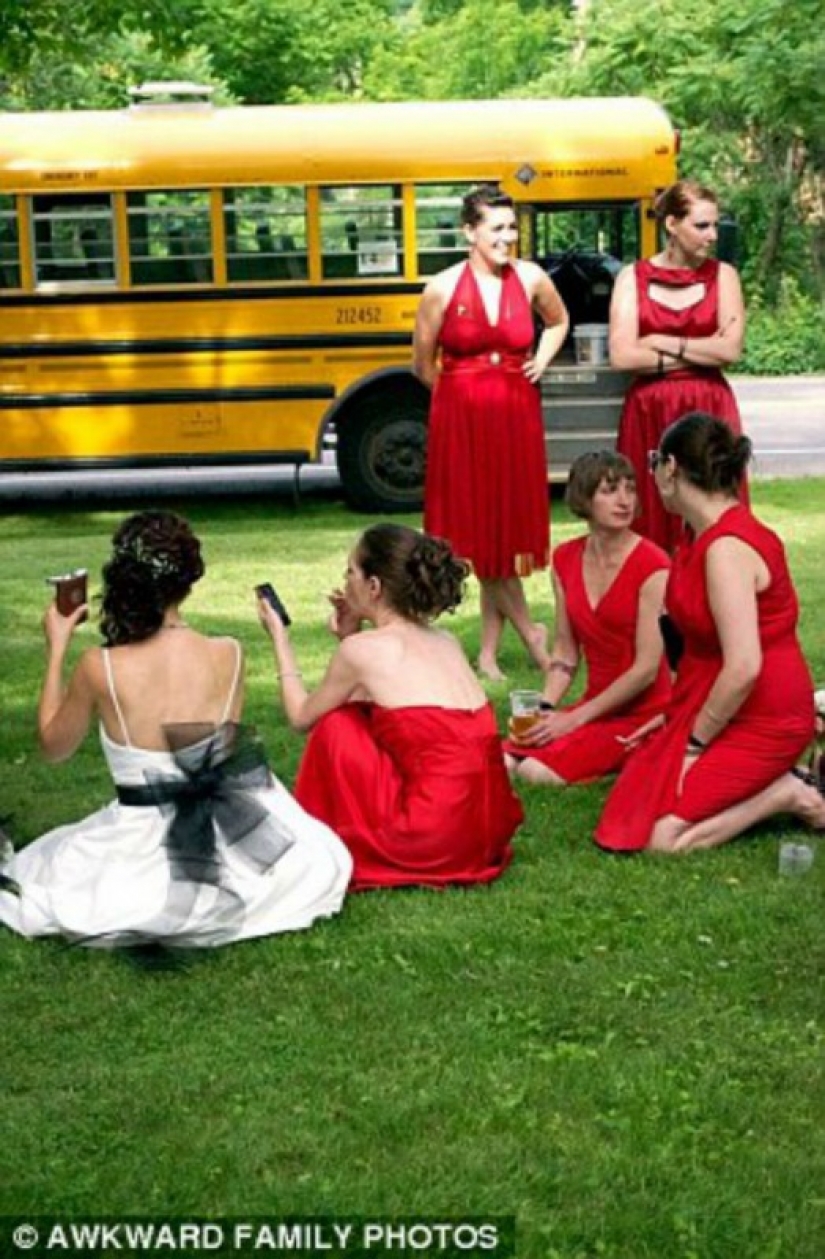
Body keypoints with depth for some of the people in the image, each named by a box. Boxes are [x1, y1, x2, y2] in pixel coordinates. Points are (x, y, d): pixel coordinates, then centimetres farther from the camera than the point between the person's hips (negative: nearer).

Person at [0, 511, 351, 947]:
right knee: (324, 858, 35)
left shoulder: (99, 667, -19)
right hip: (234, 848, 1)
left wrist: (57, 647, 9)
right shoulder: (228, 655, -14)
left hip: (146, 853, -1)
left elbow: (54, 746, 2)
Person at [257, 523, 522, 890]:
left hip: (434, 838, -7)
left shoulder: (362, 649, -4)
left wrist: (279, 637, 22)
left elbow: (302, 717, 12)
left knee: (336, 727, 10)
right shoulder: (444, 641, 13)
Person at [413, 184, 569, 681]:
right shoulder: (443, 288, -5)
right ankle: (530, 631, 14)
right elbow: (423, 364, 4)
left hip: (518, 416, 2)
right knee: (480, 525, -2)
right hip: (463, 417, -2)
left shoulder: (531, 278, 2)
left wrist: (542, 361, 9)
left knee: (509, 526, 4)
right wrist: (464, 394, 9)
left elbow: (559, 321, 24)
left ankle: (489, 652, 12)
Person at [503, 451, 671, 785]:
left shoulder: (652, 566, -16)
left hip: (643, 713, -6)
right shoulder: (565, 559, 4)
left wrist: (574, 718, -17)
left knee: (540, 771, -24)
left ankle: (633, 764, 0)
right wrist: (545, 708, -8)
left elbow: (647, 668, -17)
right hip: (596, 705, 6)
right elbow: (565, 650, 10)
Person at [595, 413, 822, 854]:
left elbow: (744, 667, -29)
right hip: (712, 704, 9)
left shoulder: (727, 549, -24)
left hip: (759, 720, -9)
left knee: (661, 838, -15)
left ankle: (789, 795, -2)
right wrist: (677, 718, 13)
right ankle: (770, 784, 9)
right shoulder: (706, 536, 7)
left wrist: (694, 742, -18)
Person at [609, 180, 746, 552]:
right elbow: (622, 356, -10)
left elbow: (731, 350, -8)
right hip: (649, 411, 0)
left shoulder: (723, 275, 4)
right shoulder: (633, 277, 1)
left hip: (708, 409, 1)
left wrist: (664, 343, -8)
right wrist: (703, 352, -7)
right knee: (651, 524, 2)